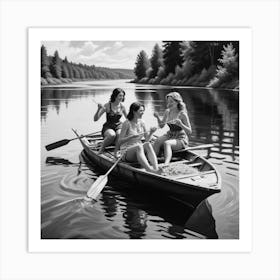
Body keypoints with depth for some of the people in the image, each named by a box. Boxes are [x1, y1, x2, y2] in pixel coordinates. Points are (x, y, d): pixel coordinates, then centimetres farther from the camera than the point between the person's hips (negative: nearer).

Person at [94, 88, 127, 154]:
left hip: (118, 126, 3)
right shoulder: (107, 106, -12)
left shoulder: (122, 106, -1)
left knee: (119, 134, -34)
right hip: (108, 127, -3)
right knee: (112, 135, -37)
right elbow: (95, 119, -14)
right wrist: (99, 109, -29)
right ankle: (101, 149, -13)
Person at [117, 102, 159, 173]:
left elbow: (147, 139, 10)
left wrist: (151, 132, -10)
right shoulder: (127, 123, -9)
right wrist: (132, 137, -24)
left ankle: (156, 169, -47)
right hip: (126, 152, -5)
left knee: (148, 144, -28)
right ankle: (149, 170, -56)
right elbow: (120, 141, -11)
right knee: (139, 146, -36)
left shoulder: (141, 123, 7)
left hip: (139, 150, 5)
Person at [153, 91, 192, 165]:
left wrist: (180, 124, -30)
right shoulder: (167, 112, 2)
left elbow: (189, 132, -14)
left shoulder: (182, 114, -15)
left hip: (181, 139, -5)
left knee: (167, 143, -35)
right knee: (157, 141, -26)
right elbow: (161, 126, 14)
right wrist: (158, 117, -5)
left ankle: (166, 165, -55)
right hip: (169, 136, 5)